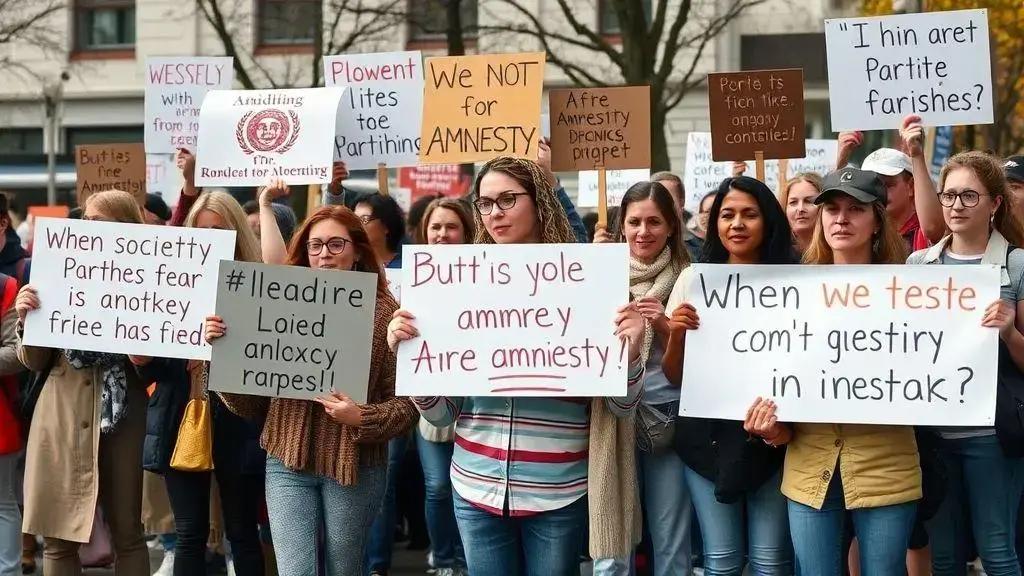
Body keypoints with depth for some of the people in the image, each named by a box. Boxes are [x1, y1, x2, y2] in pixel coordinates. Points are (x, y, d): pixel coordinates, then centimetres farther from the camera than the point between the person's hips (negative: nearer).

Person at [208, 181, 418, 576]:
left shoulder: (383, 312, -2)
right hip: (288, 463, 2)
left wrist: (362, 418, -22)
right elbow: (251, 403, 5)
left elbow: (407, 403, -5)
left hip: (355, 467, -2)